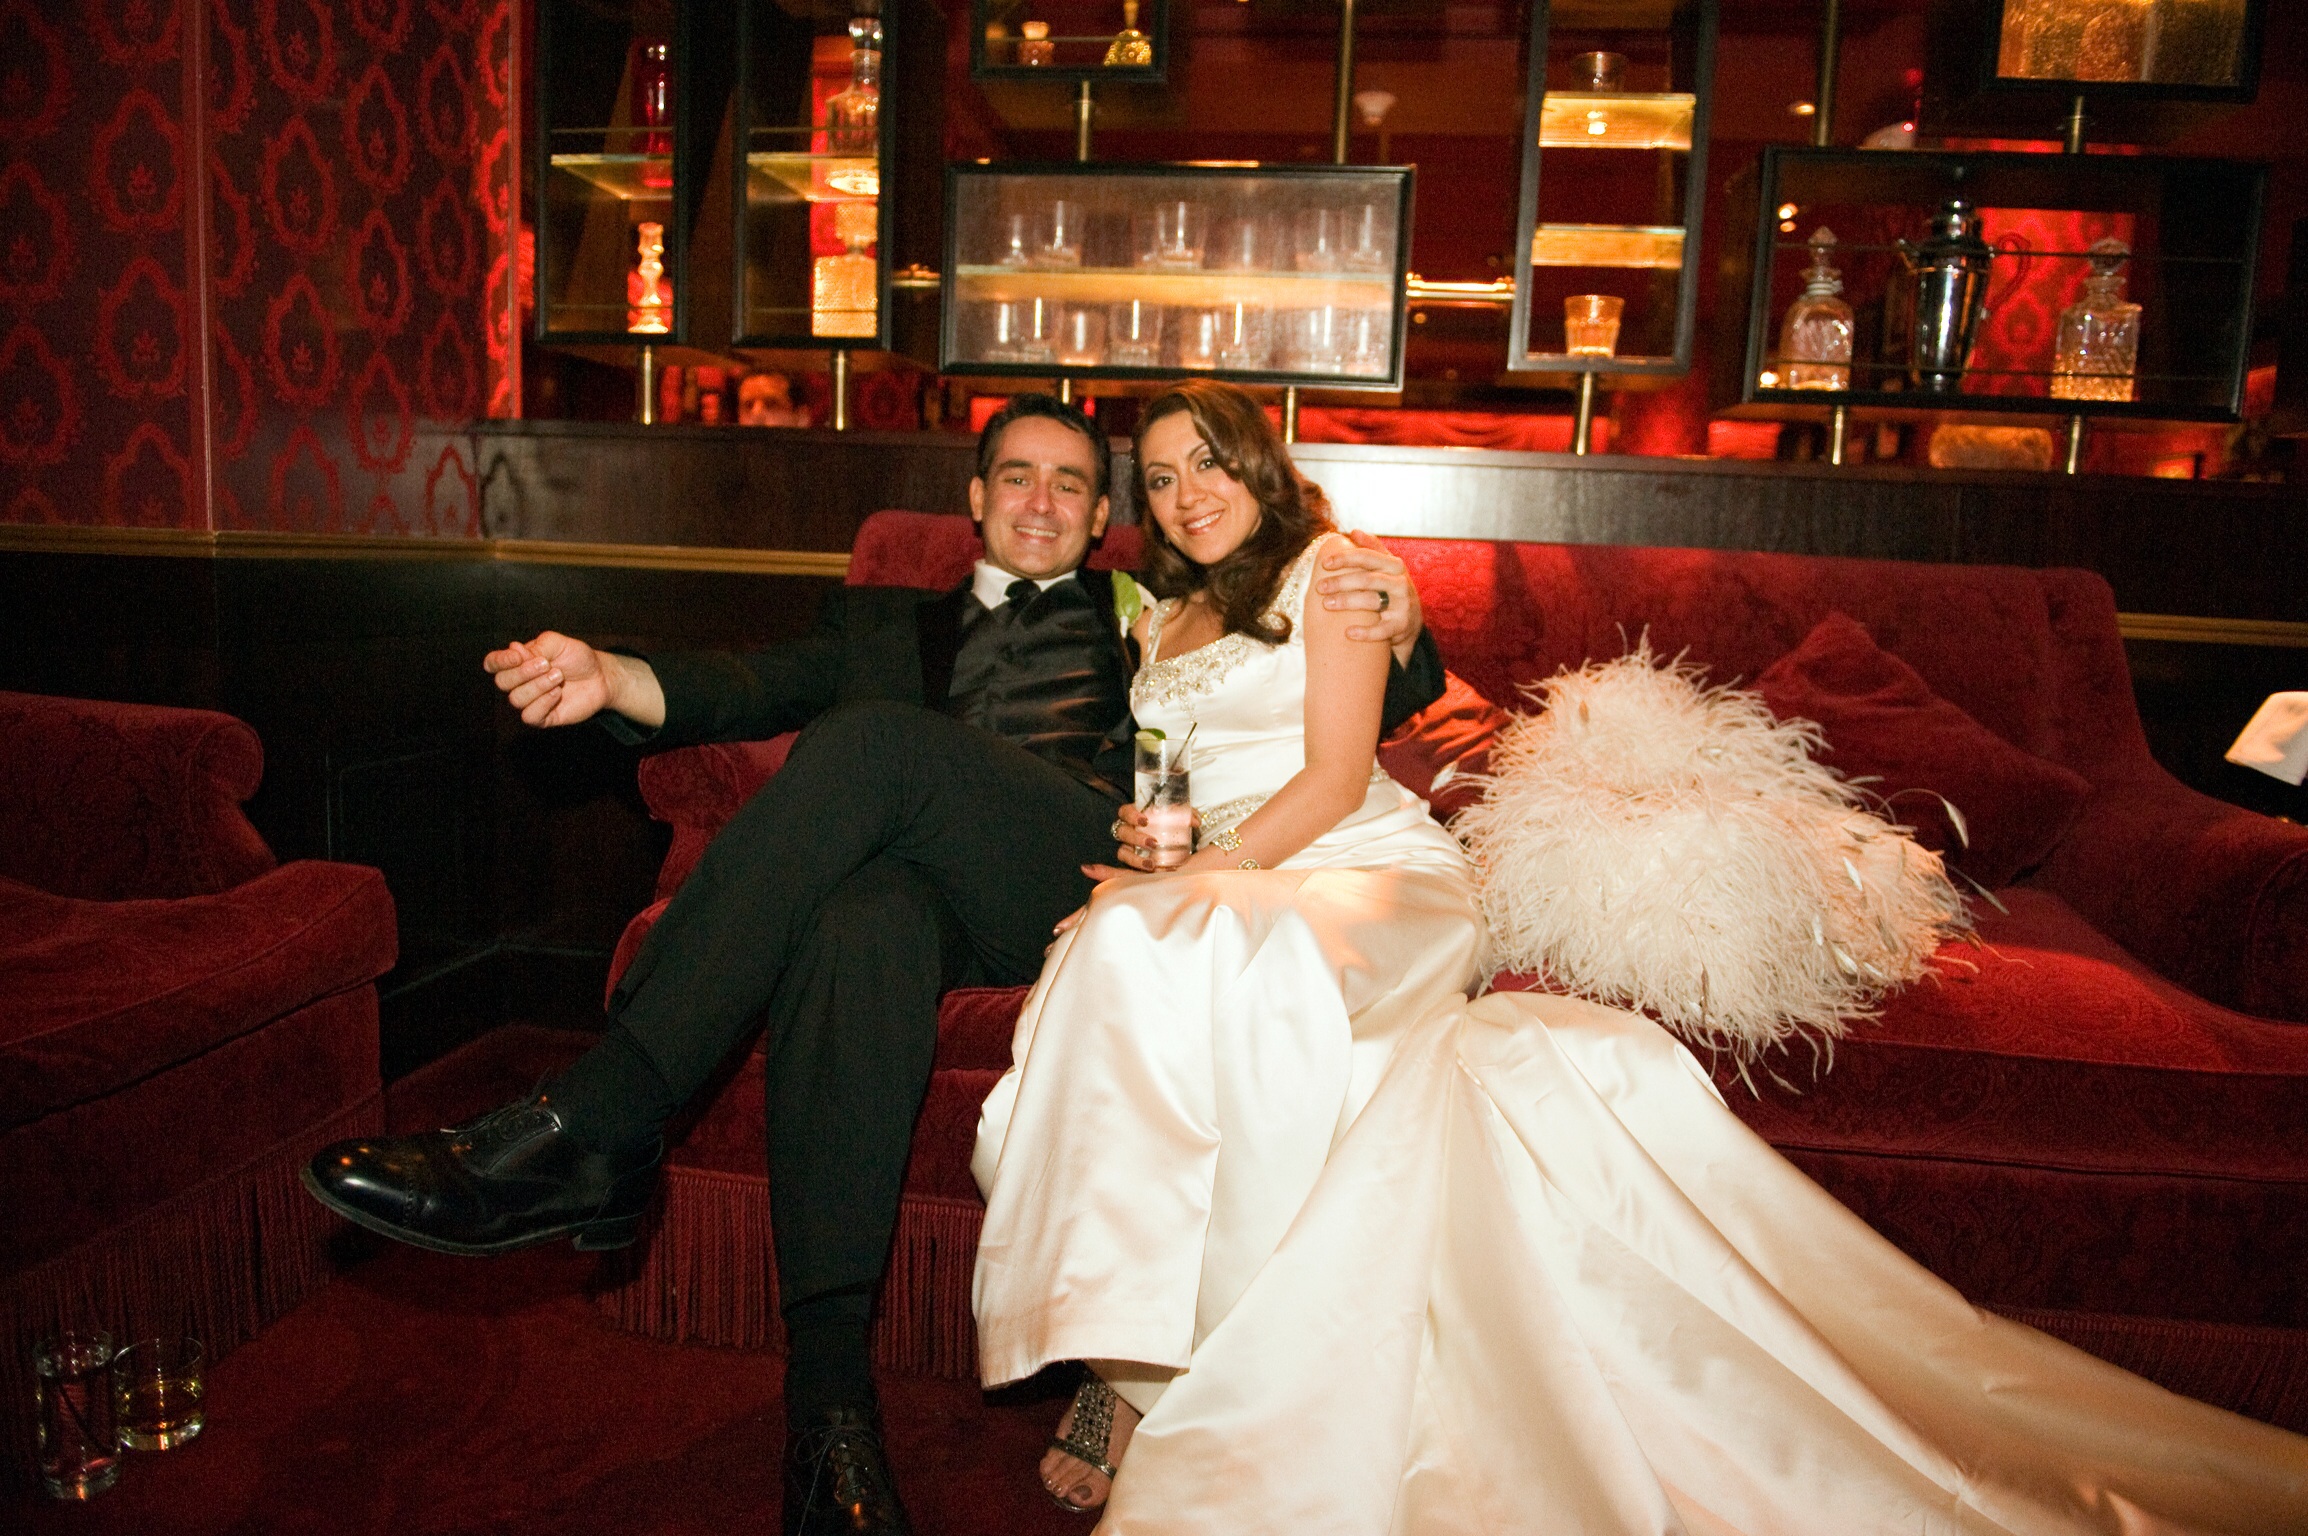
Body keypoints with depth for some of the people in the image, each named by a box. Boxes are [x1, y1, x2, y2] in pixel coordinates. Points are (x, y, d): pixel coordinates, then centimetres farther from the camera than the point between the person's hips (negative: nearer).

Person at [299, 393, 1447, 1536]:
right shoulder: (885, 621, 34)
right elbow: (751, 688, 15)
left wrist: (1393, 628, -5)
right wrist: (611, 678, -6)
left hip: (1089, 870, -1)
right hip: (931, 887, 2)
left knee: (876, 737, -29)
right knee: (859, 921, -36)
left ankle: (594, 1126, -30)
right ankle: (828, 1396, -36)